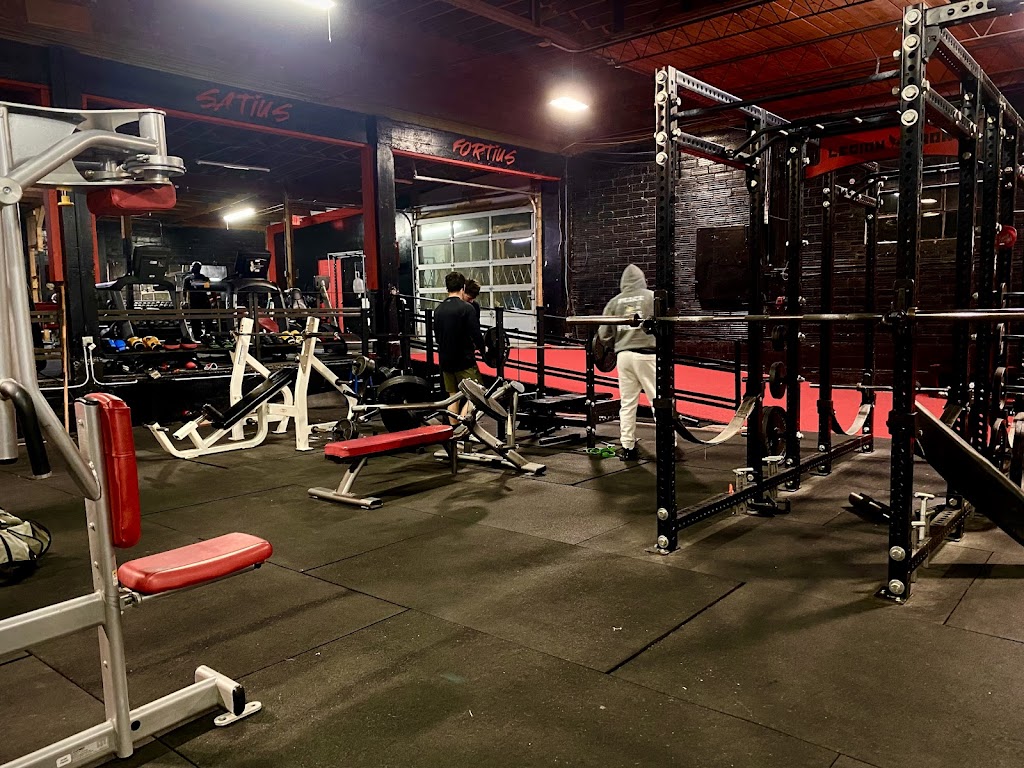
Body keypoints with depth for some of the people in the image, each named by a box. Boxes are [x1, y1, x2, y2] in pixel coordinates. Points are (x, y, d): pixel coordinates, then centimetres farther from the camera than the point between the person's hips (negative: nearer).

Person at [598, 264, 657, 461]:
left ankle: (627, 447, 12)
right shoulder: (652, 297, 1)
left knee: (627, 403, 9)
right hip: (647, 354, -3)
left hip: (623, 354, 3)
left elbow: (603, 333, 4)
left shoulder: (615, 301, 8)